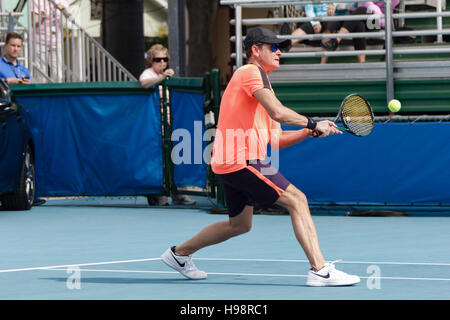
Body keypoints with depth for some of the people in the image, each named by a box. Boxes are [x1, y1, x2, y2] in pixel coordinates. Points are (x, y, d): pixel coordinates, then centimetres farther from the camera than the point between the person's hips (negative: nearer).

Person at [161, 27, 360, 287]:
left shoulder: (260, 79, 23)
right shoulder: (250, 72, -7)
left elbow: (276, 139, 21)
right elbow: (278, 112, -22)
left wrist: (309, 132, 8)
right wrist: (313, 124, -10)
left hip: (230, 164, 11)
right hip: (242, 160, -11)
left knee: (240, 224, 24)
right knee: (297, 200, -14)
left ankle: (179, 253, 36)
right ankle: (320, 270, -20)